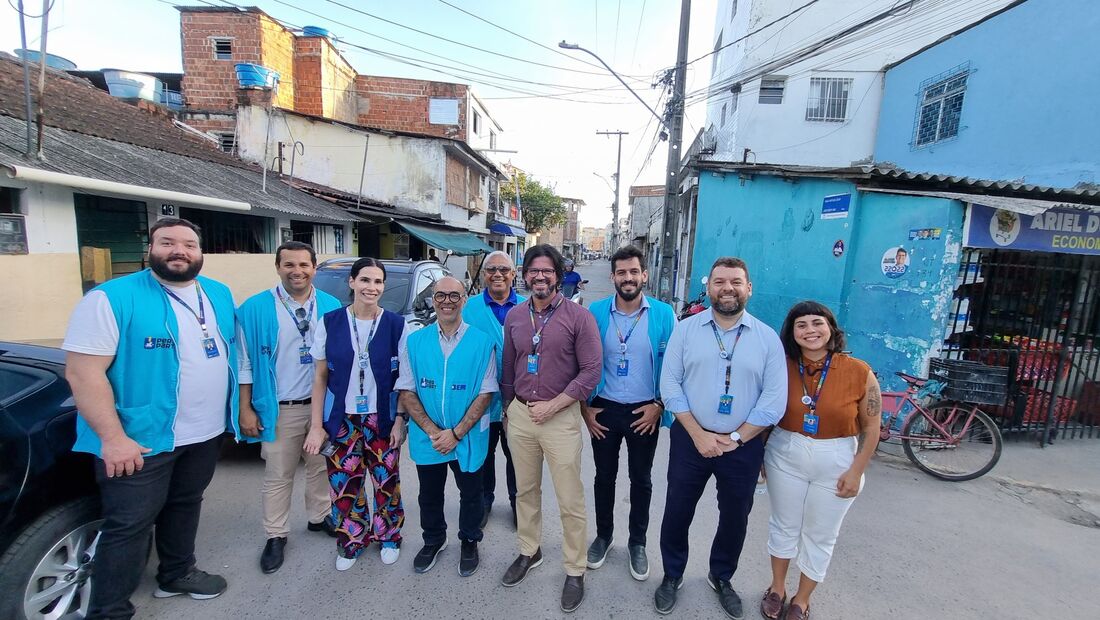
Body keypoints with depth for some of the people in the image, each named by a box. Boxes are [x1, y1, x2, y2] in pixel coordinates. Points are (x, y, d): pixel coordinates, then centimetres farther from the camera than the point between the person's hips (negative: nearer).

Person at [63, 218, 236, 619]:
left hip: (206, 433, 6)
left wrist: (237, 407, 11)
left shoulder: (219, 295, 4)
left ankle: (177, 574, 43)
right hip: (143, 438, -6)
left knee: (185, 507, 23)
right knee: (129, 525, 6)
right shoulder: (112, 298, -15)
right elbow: (83, 372, -18)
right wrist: (113, 438, -21)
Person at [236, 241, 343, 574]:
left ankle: (319, 517, 38)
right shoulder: (256, 308, -7)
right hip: (280, 409, -2)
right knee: (278, 476, 11)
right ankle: (275, 535, 29)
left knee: (321, 467, 18)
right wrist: (246, 409, -5)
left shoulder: (331, 306, 0)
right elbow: (245, 362, -4)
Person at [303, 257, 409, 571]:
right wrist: (316, 425, -3)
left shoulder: (396, 324, -6)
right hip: (341, 420, 1)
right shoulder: (330, 322, -4)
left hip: (383, 419, 0)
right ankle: (351, 542, 36)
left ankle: (389, 537, 36)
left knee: (387, 482, 11)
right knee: (345, 485, 11)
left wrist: (400, 420, -8)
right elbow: (320, 377, 0)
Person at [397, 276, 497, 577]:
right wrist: (433, 431, -13)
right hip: (427, 438, 2)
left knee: (470, 494, 17)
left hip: (468, 438, -2)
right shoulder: (415, 341, -3)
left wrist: (456, 433, -16)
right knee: (430, 495, 22)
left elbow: (485, 393, -11)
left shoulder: (482, 342, -10)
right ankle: (433, 541, 47)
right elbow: (407, 391, -4)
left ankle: (469, 542, 43)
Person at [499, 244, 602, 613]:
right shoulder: (514, 316, 5)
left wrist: (552, 406, -14)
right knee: (525, 491, 19)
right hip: (519, 414, 4)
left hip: (561, 417, -4)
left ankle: (574, 570, 26)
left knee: (570, 501, 5)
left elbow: (591, 371, -12)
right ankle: (529, 552, 41)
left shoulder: (579, 317, -9)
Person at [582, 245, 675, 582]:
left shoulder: (664, 314, -8)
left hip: (644, 412, 0)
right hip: (603, 410, 1)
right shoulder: (595, 312, -6)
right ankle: (603, 535, 40)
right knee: (604, 476, 16)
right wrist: (585, 407, -2)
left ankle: (637, 542, 37)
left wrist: (659, 406, -6)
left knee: (641, 480, 15)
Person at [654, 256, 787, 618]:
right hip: (690, 439, 0)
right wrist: (698, 434, -13)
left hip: (744, 446, 1)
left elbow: (774, 400, -6)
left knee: (735, 517, 18)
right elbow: (670, 384, -7)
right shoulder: (686, 329, -4)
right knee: (677, 512, 12)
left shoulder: (768, 338, -3)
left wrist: (734, 439, -11)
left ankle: (721, 578, 45)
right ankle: (672, 576, 38)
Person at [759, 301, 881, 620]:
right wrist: (759, 455, 1)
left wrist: (856, 471, -6)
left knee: (820, 537, 15)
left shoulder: (859, 372, -13)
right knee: (784, 525, 17)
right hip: (785, 458, 1)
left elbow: (871, 428, -5)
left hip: (836, 466, 0)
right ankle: (777, 588, 39)